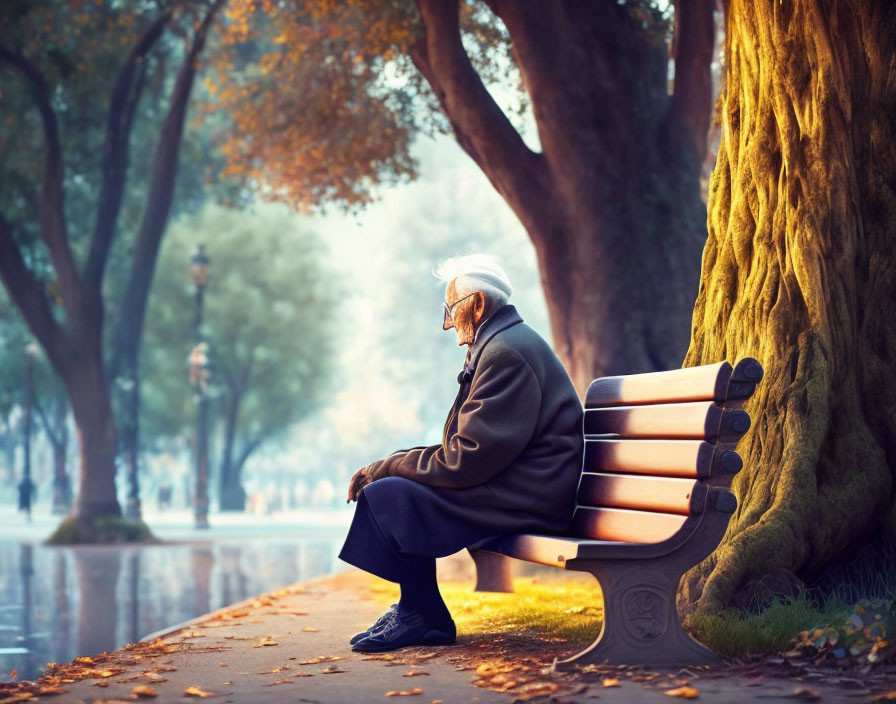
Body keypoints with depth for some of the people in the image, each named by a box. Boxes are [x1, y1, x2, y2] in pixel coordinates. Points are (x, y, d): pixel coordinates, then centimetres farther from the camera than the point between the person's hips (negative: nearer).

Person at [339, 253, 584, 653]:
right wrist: (390, 466, 4)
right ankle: (415, 610, 13)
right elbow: (464, 448, 16)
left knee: (384, 495, -16)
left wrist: (387, 467, -11)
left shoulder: (506, 352, -16)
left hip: (524, 499, -11)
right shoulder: (505, 343, 19)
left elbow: (466, 460, -21)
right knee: (394, 483, 12)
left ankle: (426, 618, 0)